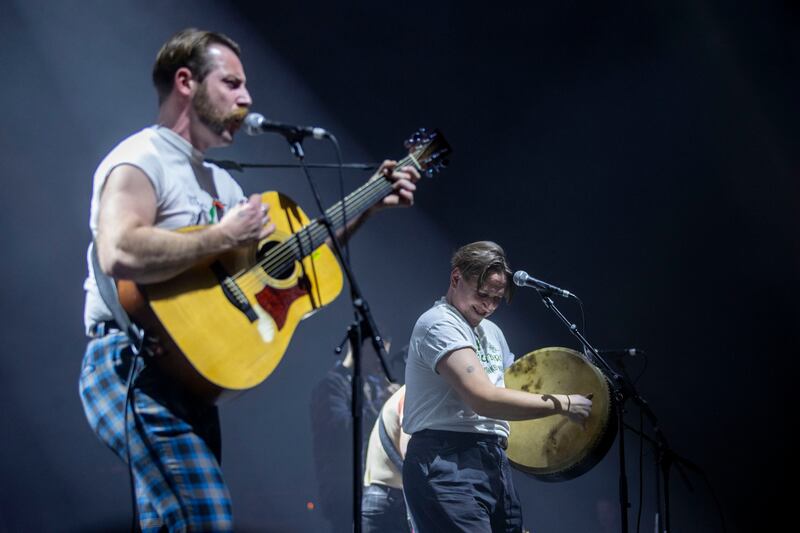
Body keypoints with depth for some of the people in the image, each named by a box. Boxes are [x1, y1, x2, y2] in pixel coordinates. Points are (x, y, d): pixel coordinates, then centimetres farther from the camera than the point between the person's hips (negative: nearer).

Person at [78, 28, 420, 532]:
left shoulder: (217, 180, 20)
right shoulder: (141, 160, -9)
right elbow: (118, 253, -28)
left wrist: (369, 207, 21)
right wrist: (224, 237, -20)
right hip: (133, 367, -10)